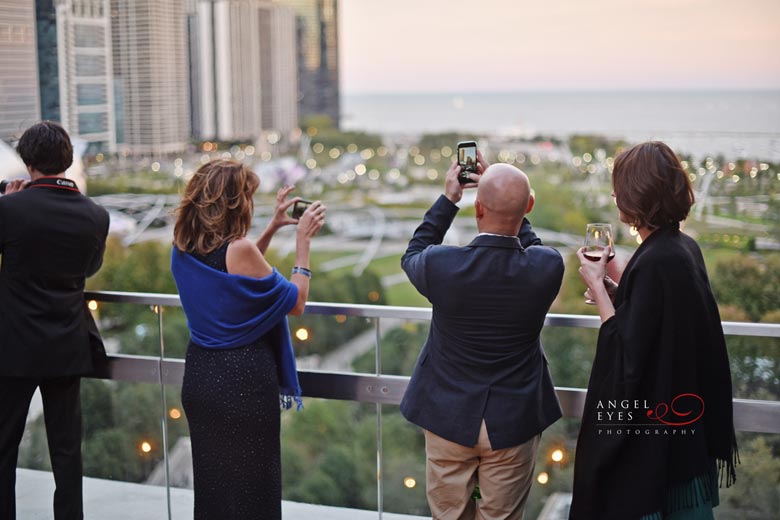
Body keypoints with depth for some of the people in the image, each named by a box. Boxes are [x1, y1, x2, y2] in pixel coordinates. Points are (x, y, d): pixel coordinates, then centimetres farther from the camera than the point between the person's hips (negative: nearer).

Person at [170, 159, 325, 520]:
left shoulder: (183, 248, 1)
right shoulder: (239, 248, -21)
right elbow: (296, 302, -12)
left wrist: (273, 228, 16)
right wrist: (303, 240, -5)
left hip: (199, 375, 7)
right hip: (244, 381, -7)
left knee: (211, 476, 21)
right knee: (250, 481, 9)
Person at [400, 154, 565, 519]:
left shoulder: (442, 265, -21)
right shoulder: (547, 266, -17)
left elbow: (412, 256, 5)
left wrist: (447, 199, 8)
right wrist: (504, 192, 5)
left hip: (449, 420, -1)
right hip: (514, 422, 1)